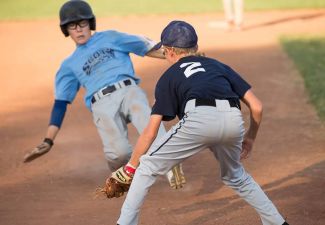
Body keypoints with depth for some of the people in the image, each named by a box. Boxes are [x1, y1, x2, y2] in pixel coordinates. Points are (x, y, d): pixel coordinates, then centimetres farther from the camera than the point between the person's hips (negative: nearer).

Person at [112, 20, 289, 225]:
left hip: (199, 119, -4)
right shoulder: (219, 66, 33)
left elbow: (151, 132, 19)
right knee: (235, 176, 32)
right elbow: (256, 107, 24)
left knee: (147, 167, 14)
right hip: (234, 120, 4)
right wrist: (250, 138, 40)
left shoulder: (169, 77, 25)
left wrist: (130, 167, 28)